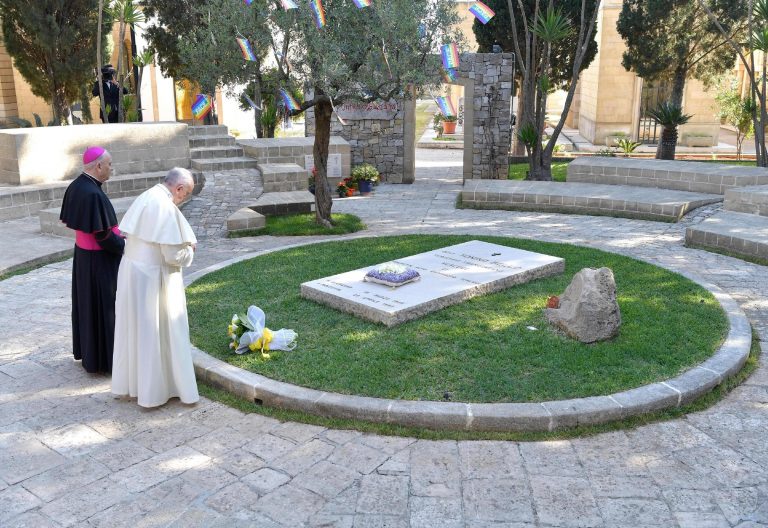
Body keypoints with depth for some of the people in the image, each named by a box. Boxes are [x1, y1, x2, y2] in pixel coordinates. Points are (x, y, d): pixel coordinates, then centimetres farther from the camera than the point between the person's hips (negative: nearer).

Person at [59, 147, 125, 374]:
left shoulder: (76, 186, 2)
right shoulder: (93, 194, -27)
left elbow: (68, 219, 12)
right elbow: (102, 235, -26)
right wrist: (124, 245, -9)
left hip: (83, 253, 9)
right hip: (99, 260, -9)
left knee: (86, 302, 20)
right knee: (102, 306, 2)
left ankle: (86, 350, 34)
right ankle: (103, 359, 13)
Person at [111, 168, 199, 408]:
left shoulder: (144, 198, 6)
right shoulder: (166, 207, -21)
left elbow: (126, 234, 12)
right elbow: (174, 255, -22)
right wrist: (190, 250, -2)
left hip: (131, 272, 9)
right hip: (153, 278, -9)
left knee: (134, 330, 19)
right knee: (157, 334, 4)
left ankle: (128, 383, 32)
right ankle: (154, 391, 15)